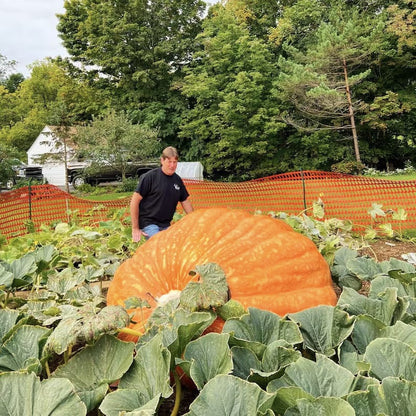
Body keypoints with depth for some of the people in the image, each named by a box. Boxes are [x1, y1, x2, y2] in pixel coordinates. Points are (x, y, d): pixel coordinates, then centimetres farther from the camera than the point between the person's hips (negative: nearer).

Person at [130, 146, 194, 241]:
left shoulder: (177, 180, 7)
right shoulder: (150, 177, -11)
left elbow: (186, 201, 18)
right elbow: (135, 201, -10)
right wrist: (135, 228, -11)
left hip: (166, 225, 6)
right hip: (148, 223, -6)